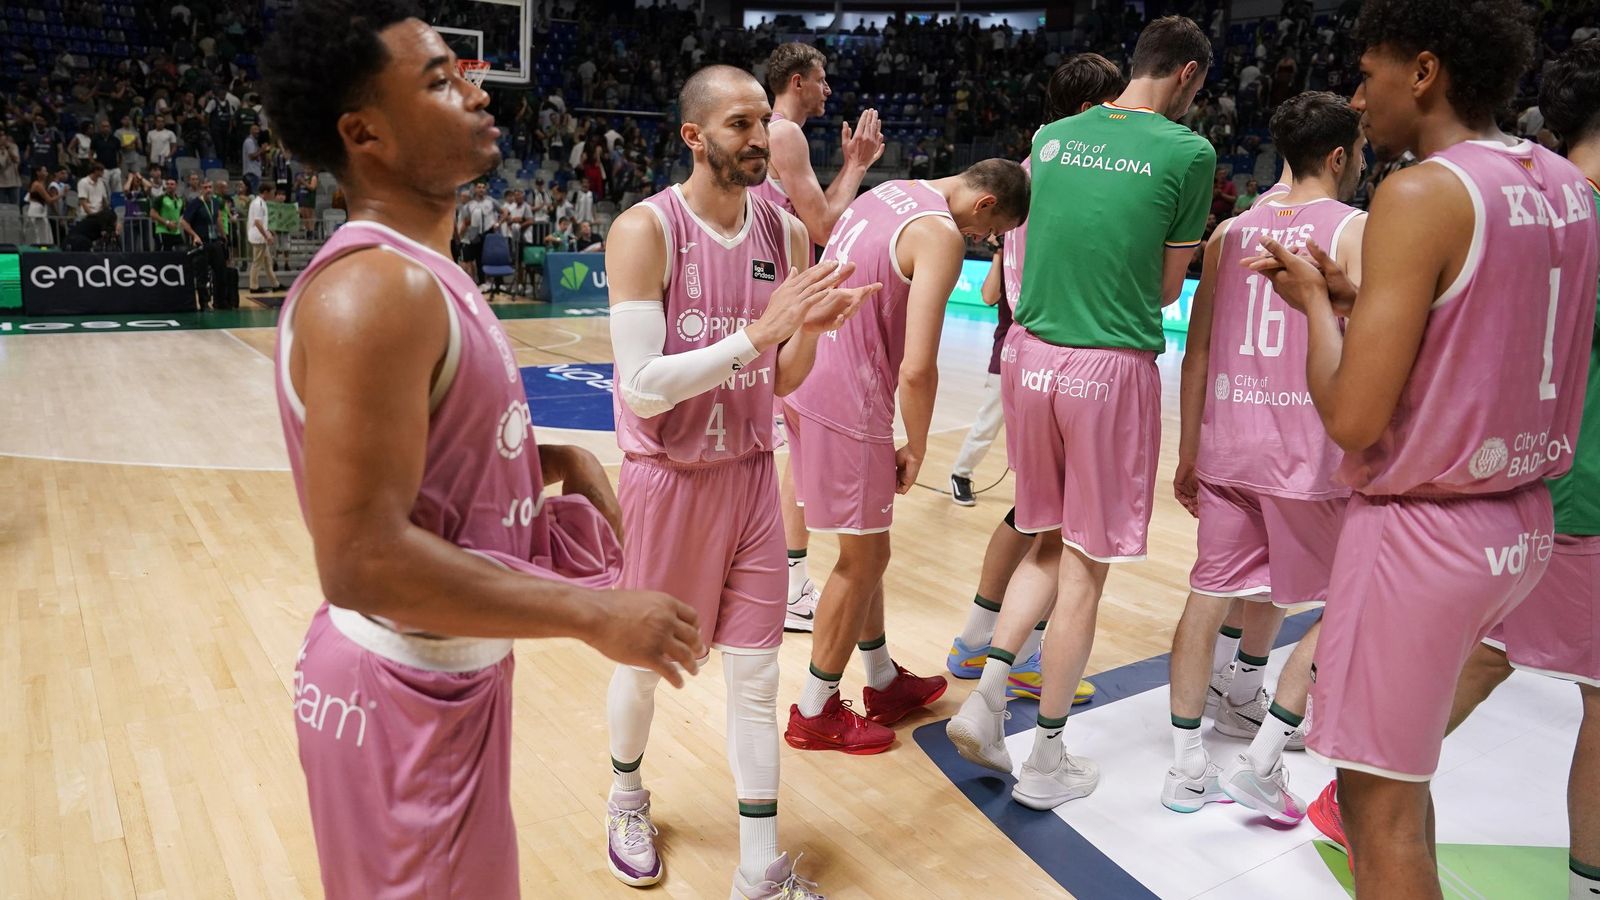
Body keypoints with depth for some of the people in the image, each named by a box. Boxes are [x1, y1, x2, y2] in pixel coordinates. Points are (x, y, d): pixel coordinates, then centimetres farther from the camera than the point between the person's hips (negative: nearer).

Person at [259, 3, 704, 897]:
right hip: (404, 694, -9)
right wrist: (594, 614, -26)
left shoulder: (422, 273, 7)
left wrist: (559, 459, 1)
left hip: (451, 675, 9)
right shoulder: (374, 289, -25)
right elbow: (364, 559, -31)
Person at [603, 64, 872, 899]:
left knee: (755, 673, 8)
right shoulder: (646, 230, -16)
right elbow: (643, 386, -23)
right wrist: (760, 331, -27)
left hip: (750, 476, 4)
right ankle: (626, 796, 45)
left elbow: (783, 382, 6)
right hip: (667, 479, -4)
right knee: (644, 659, 15)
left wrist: (812, 327, -14)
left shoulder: (785, 232, 1)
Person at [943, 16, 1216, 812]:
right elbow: (1168, 287, 2)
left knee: (1050, 544, 22)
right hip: (1110, 367, -5)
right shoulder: (1187, 152, -6)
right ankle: (1047, 760, 18)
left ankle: (988, 692, 13)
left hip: (1032, 354, 5)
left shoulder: (1051, 136, 8)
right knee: (1084, 568, 6)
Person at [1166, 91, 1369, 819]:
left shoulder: (1231, 231, 9)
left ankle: (1187, 766, 15)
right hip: (1307, 451, -4)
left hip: (1225, 446, 5)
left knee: (1212, 592, 12)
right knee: (1345, 607, 15)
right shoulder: (1355, 230, -5)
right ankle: (1260, 759, 10)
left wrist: (1189, 452, 14)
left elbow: (1198, 353, 8)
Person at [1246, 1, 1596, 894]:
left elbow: (1352, 419, -21)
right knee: (1400, 766, 27)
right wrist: (1354, 293, 14)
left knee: (1380, 802, 5)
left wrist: (1317, 304, -4)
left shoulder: (1422, 193, -18)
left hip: (1421, 529, -9)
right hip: (1522, 522, 9)